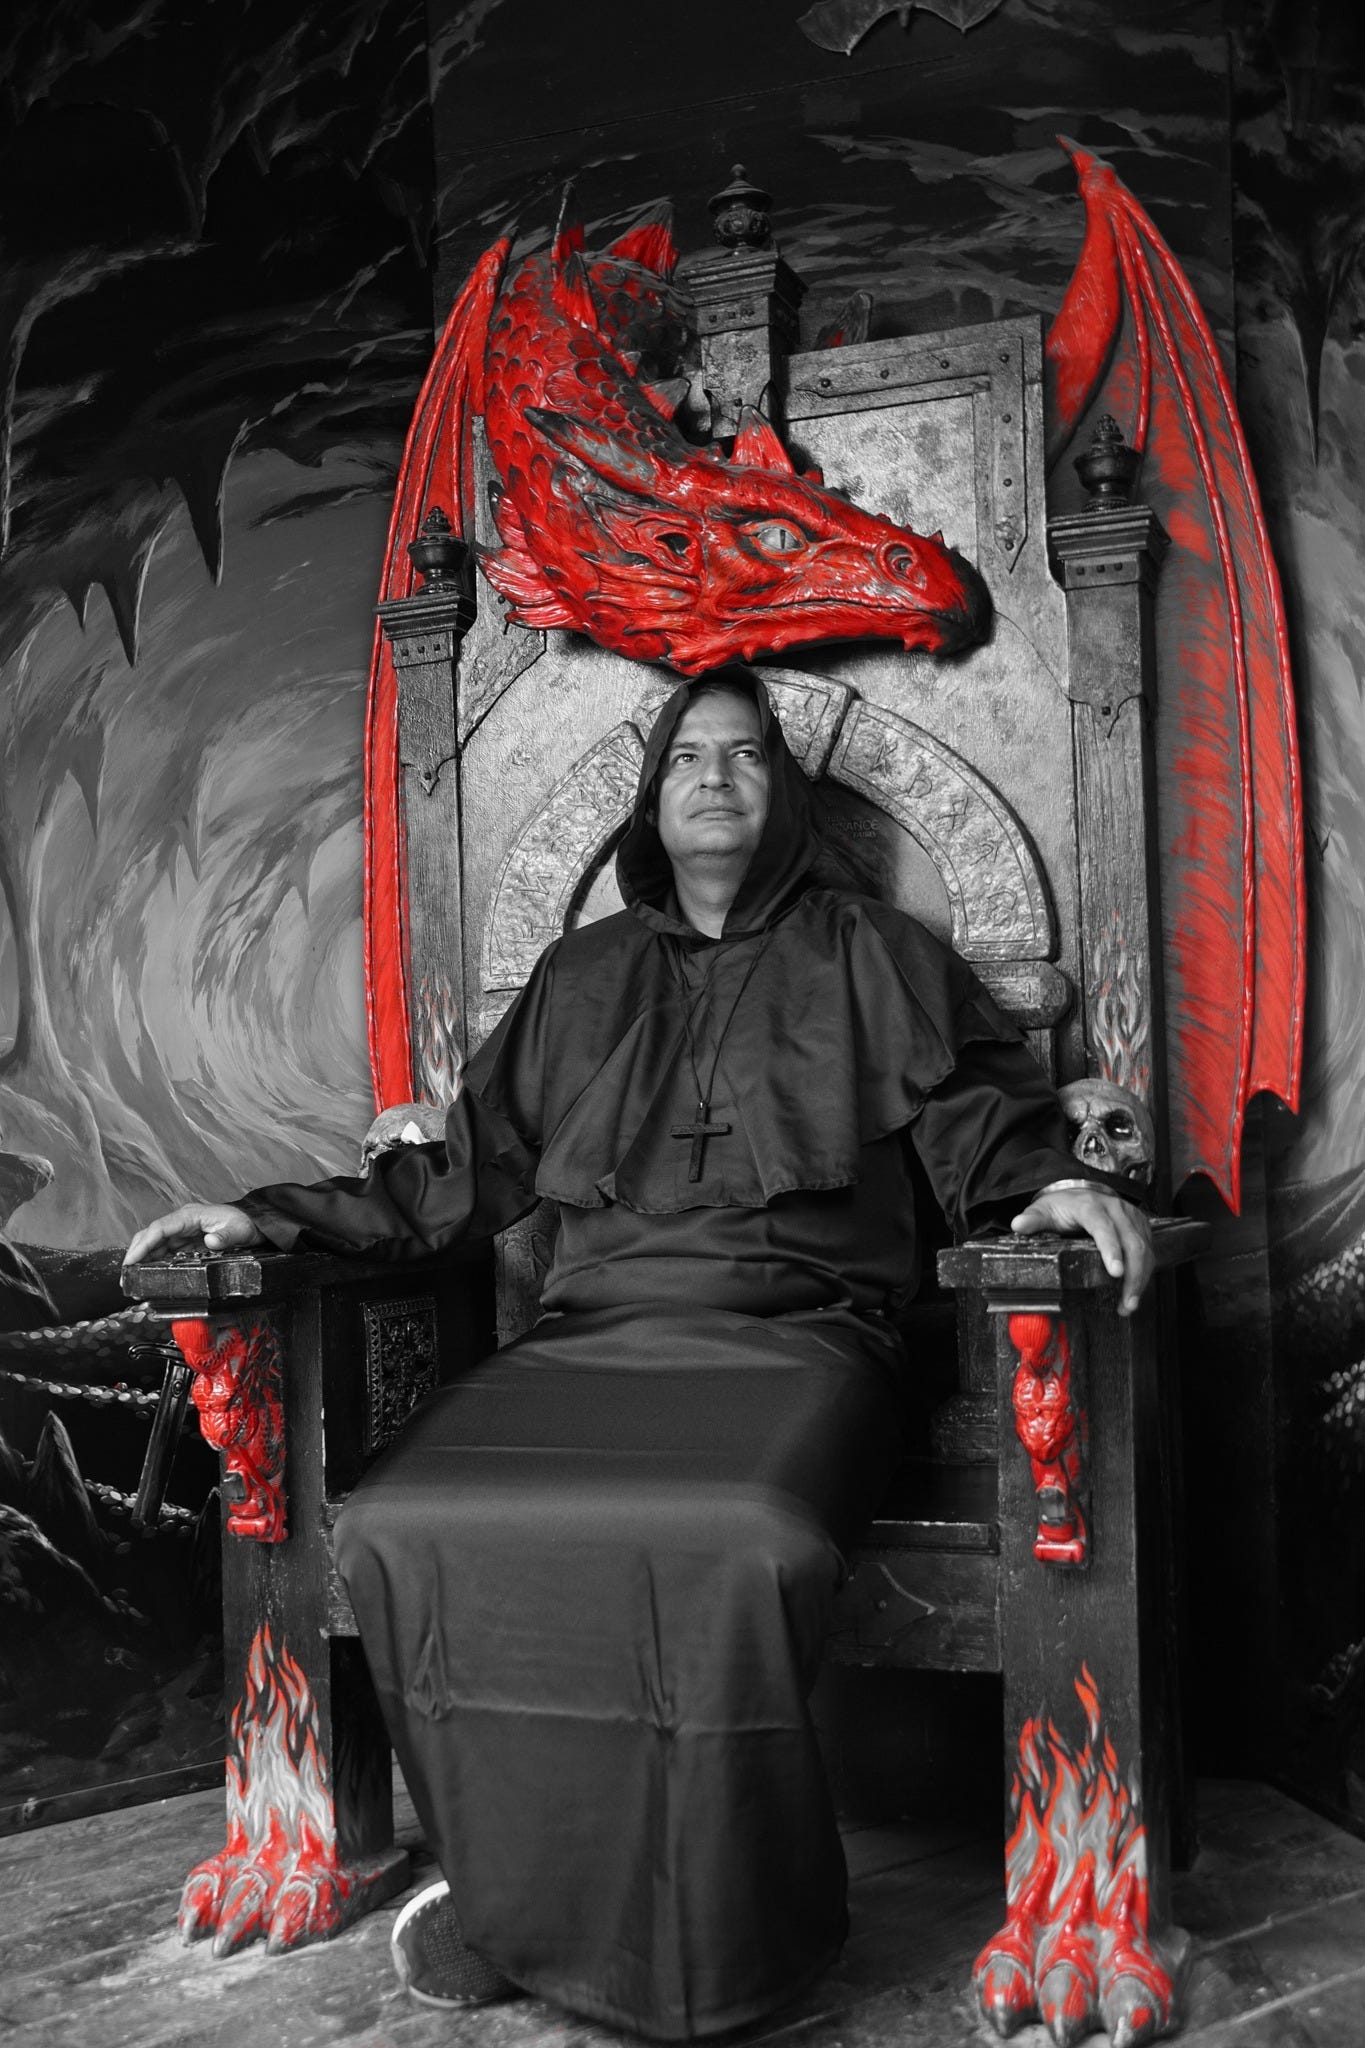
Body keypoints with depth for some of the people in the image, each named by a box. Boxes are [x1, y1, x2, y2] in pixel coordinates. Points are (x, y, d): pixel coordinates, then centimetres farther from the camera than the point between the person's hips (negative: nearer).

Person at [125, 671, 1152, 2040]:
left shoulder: (867, 955, 17)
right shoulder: (583, 976, 25)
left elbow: (980, 1113, 12)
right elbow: (465, 1169, 23)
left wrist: (1052, 1180, -11)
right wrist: (282, 1218, 14)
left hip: (791, 1335, -3)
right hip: (589, 1336, 3)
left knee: (730, 1543, -36)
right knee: (404, 1536, -25)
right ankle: (526, 1896, -4)